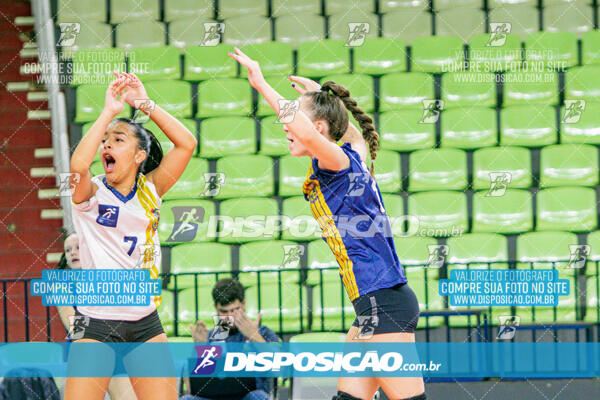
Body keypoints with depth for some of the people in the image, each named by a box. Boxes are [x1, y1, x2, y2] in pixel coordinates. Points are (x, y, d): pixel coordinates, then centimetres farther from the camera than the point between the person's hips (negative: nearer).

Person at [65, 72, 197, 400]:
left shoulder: (149, 190, 7)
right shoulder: (92, 193, -2)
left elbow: (186, 144, -2)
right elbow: (78, 165, -25)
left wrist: (144, 103, -6)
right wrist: (109, 112, -21)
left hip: (145, 323, 3)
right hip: (95, 321, -3)